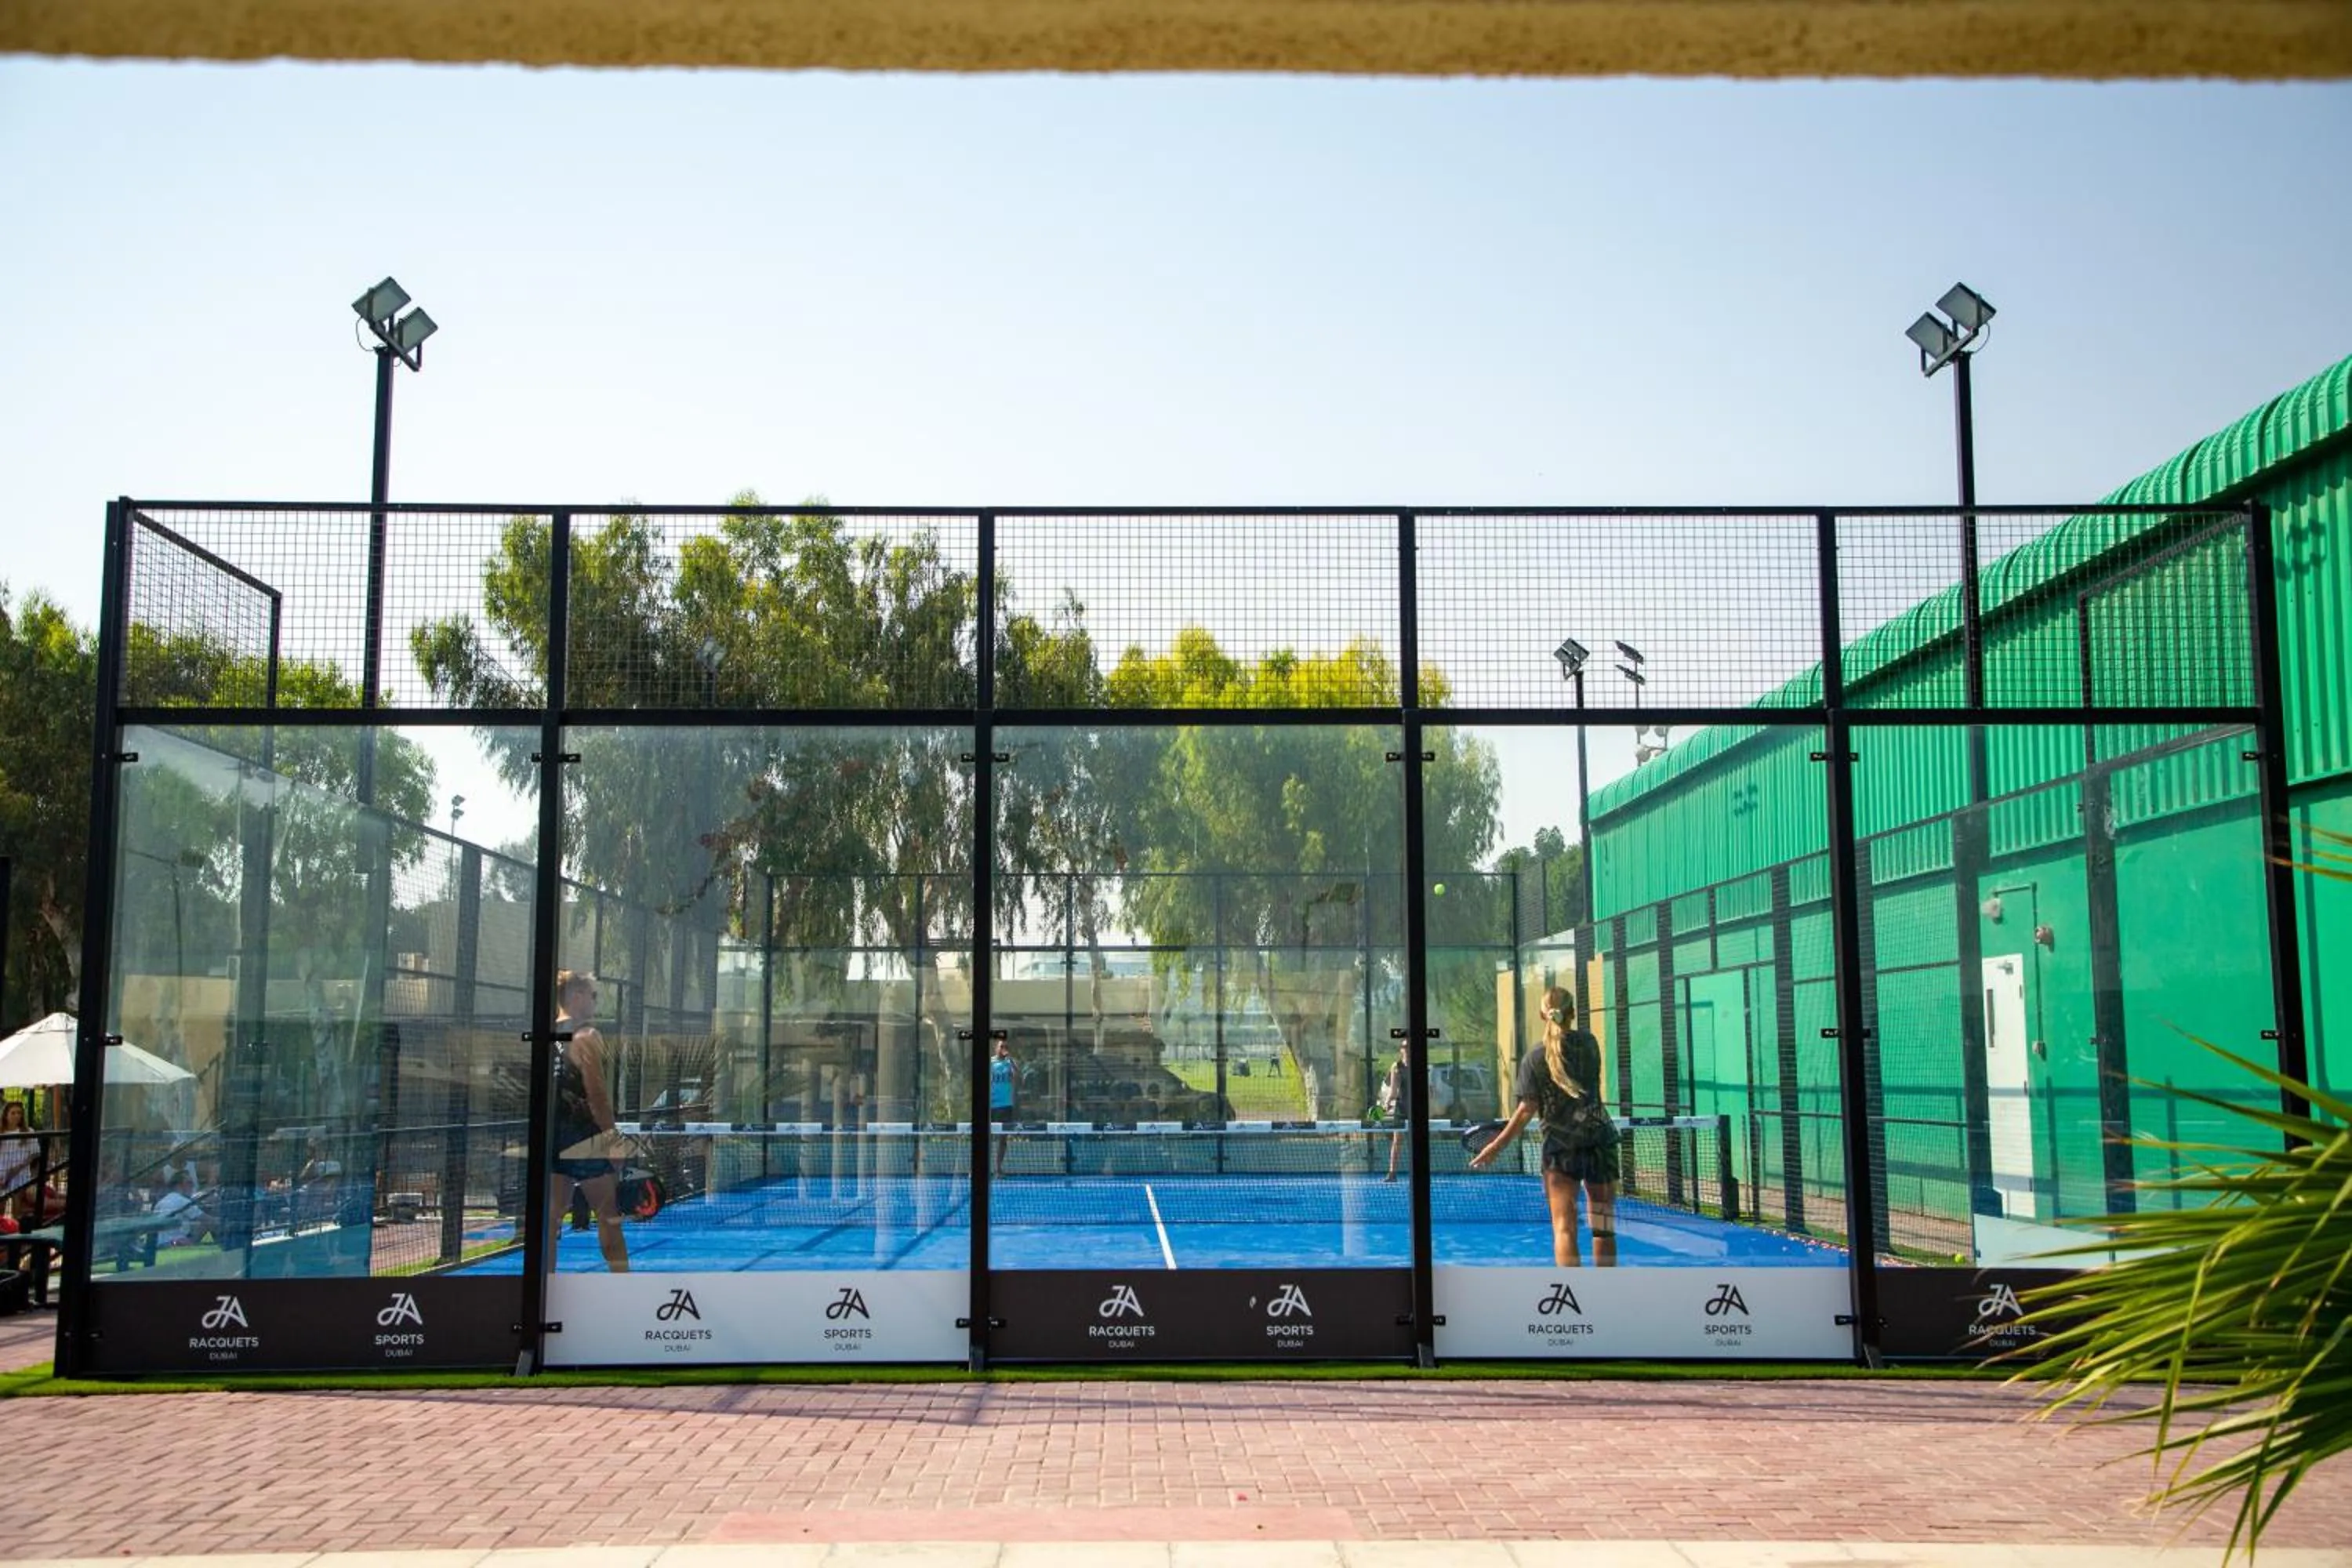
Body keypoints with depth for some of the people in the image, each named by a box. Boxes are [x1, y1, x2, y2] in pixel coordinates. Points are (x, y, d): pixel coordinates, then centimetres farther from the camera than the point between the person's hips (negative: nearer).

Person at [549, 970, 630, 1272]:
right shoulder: (586, 1036, -12)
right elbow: (597, 1095, -16)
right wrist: (613, 1137, -13)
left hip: (554, 1138, 7)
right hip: (585, 1140, -7)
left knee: (550, 1218, 7)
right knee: (609, 1217, 4)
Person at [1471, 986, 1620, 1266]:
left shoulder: (1535, 1059, -3)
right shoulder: (1588, 1043, 4)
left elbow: (1528, 1109, -6)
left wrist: (1497, 1146, -1)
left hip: (1560, 1146, -2)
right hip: (1600, 1140, 2)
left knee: (1564, 1228, -3)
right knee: (1604, 1227, 9)